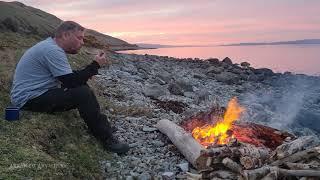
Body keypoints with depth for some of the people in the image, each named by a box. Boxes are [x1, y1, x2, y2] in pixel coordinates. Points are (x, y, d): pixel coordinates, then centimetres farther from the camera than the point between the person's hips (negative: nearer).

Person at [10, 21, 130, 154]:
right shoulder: (53, 51, -22)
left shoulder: (51, 46, 10)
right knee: (83, 94, -24)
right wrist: (96, 65, -15)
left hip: (38, 92, 11)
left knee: (82, 88, 8)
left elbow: (69, 78, 15)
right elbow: (72, 82, -24)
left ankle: (103, 128, 5)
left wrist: (92, 69, 0)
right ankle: (107, 140, -13)